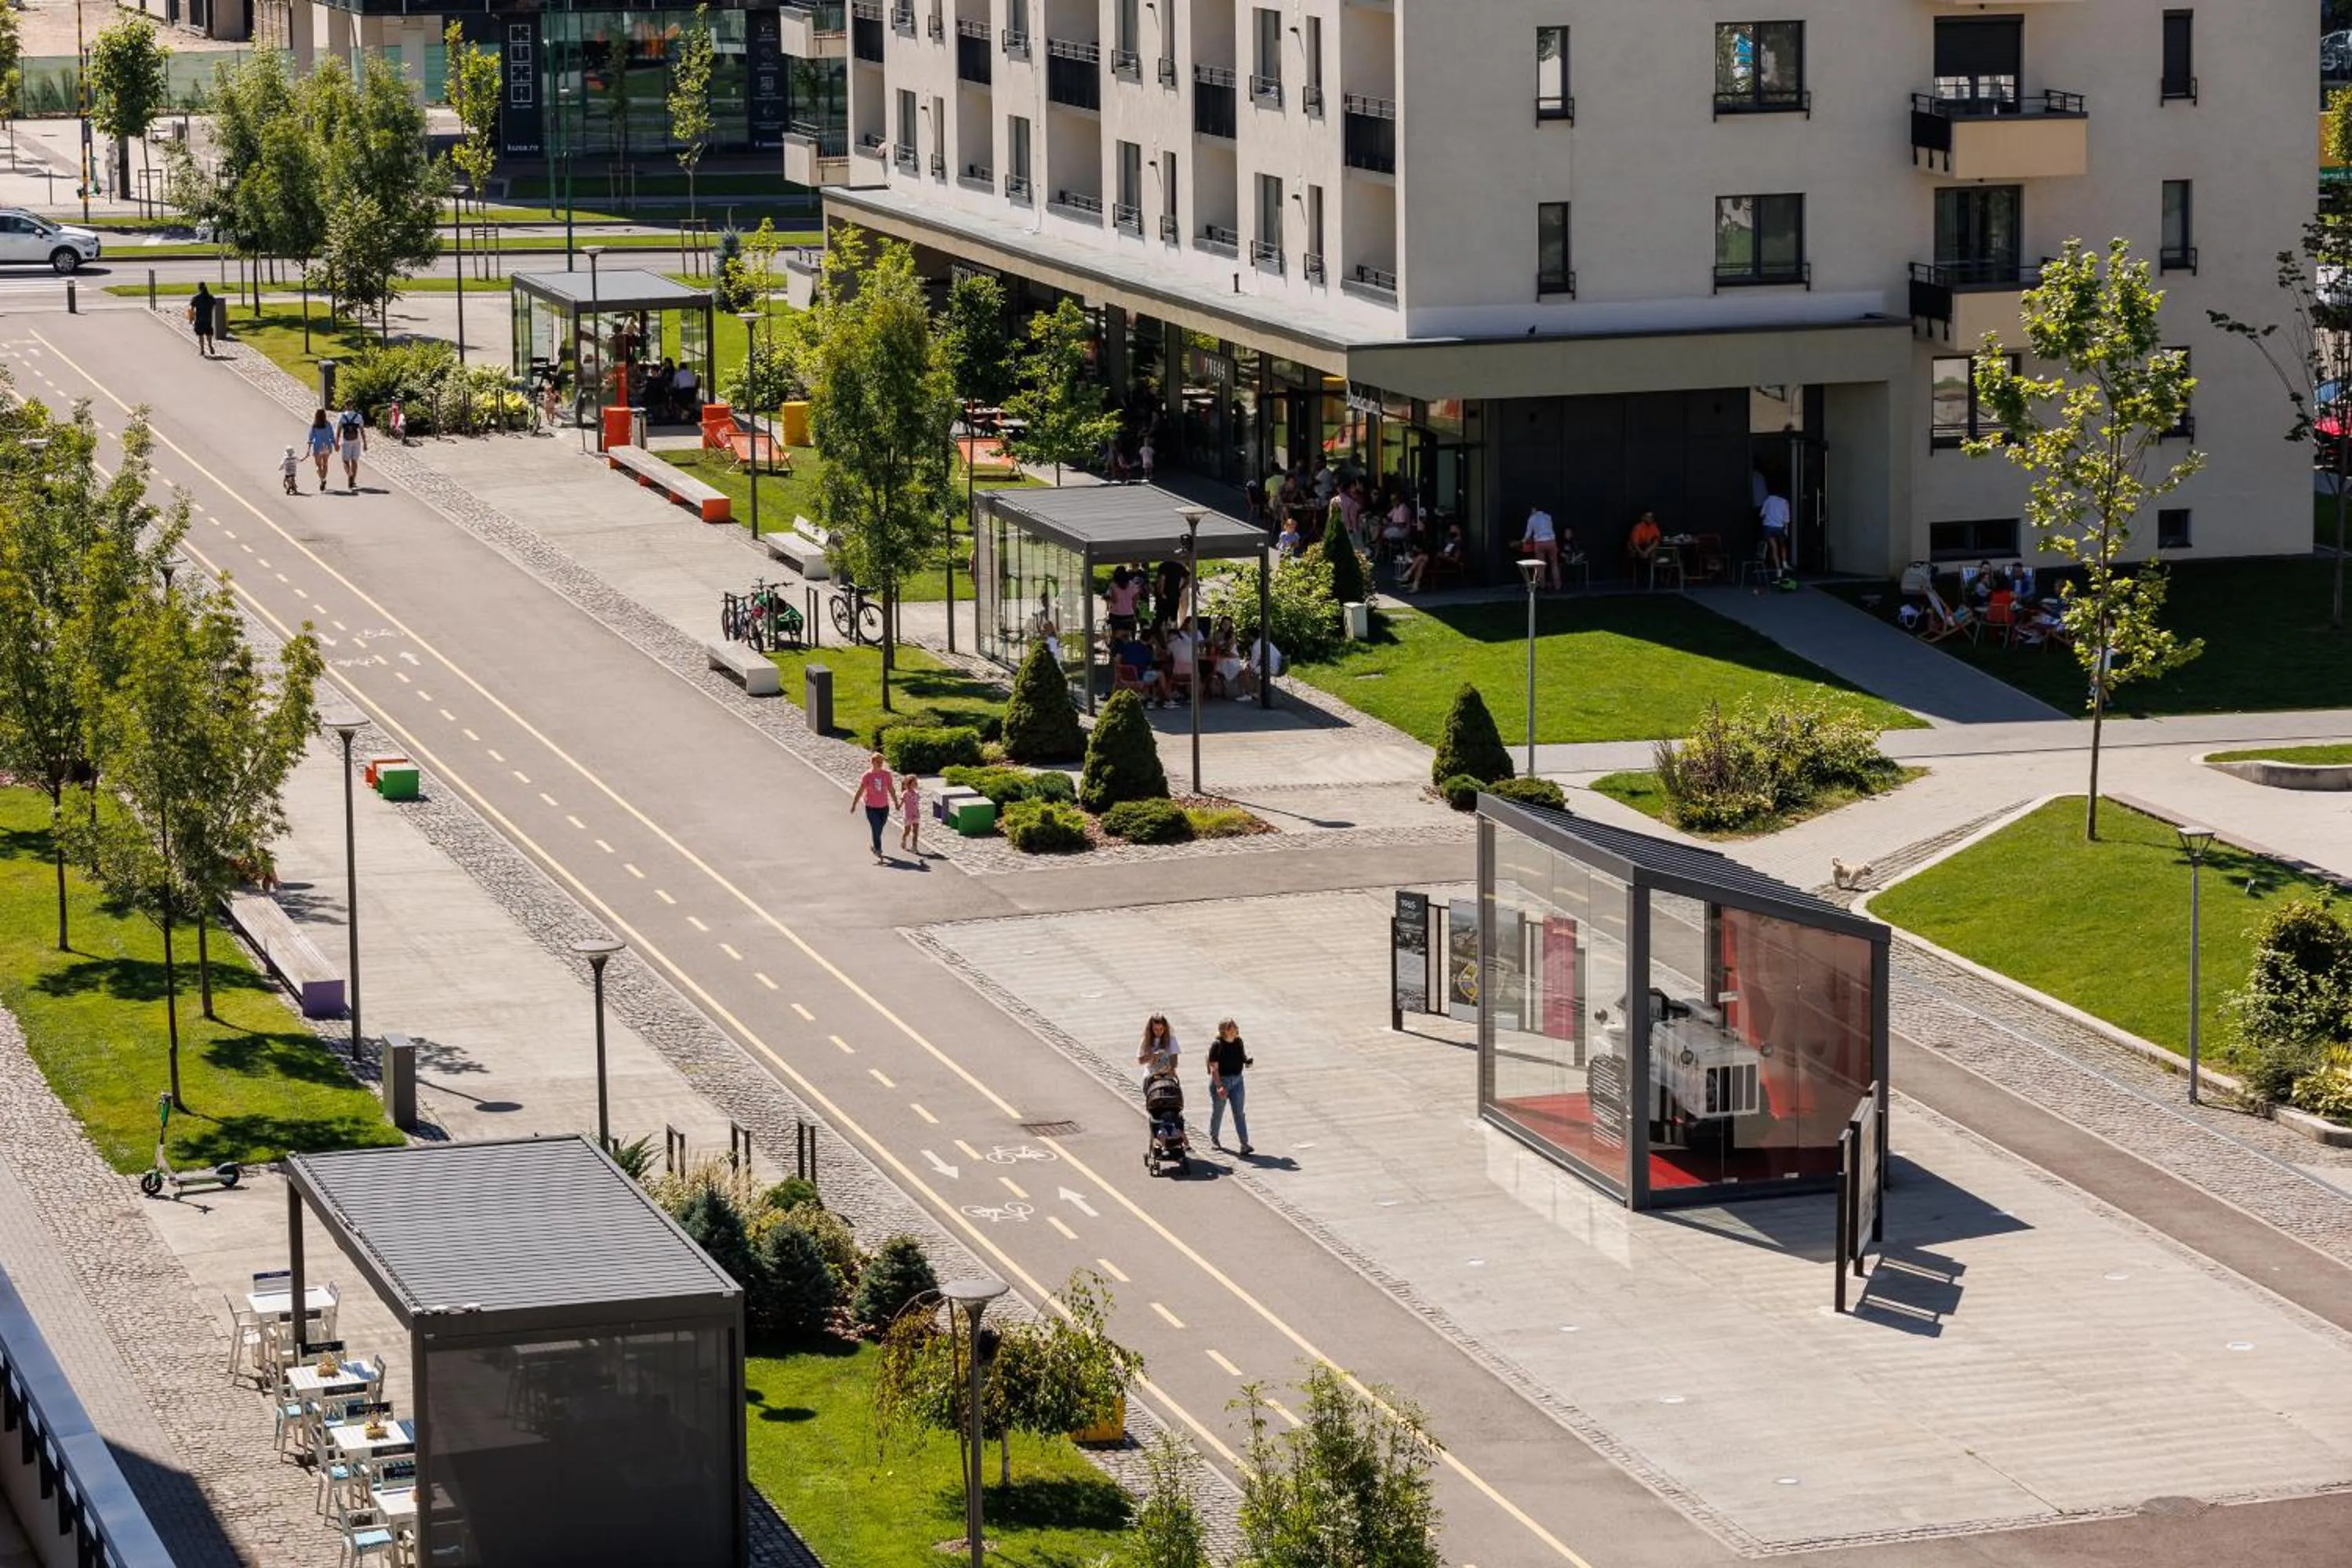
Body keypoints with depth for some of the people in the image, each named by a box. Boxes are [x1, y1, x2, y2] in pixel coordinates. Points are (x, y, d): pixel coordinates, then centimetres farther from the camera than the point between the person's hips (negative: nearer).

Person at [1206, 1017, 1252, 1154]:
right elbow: (1214, 1068, -17)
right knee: (1217, 1112, 12)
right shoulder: (1217, 1045, -15)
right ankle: (1213, 1139, 32)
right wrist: (1219, 1086, -24)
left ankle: (1244, 1143, -5)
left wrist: (1247, 1061, -6)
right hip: (1221, 1080, -4)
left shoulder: (1238, 1042, 2)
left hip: (1237, 1080, 4)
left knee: (1239, 1113, 0)